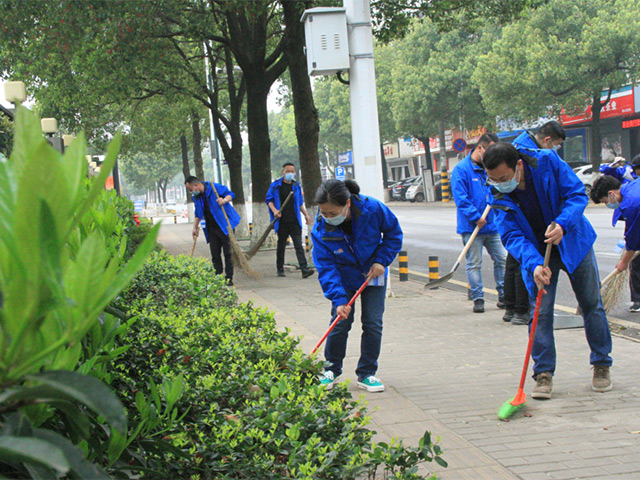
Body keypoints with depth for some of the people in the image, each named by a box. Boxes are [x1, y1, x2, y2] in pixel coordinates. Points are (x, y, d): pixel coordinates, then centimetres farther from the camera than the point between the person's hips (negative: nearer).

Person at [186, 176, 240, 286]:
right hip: (212, 229, 6)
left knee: (227, 253, -4)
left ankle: (229, 278, 1)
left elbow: (231, 194, -8)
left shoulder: (215, 188, -10)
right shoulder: (196, 197, 10)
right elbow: (198, 214, 22)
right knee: (215, 254, 2)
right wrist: (195, 228, 19)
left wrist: (224, 200, -27)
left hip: (225, 226, -6)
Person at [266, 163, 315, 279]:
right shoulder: (276, 185, 1)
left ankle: (304, 269, -15)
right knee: (281, 245, 8)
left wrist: (306, 214, 15)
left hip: (295, 221, 2)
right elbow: (269, 200, 2)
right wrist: (274, 210, -15)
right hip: (282, 222, -2)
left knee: (299, 245, -7)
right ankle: (280, 269, 21)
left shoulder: (296, 186, 13)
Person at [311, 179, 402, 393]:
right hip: (343, 277, 0)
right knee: (340, 323, -6)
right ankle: (331, 369, 16)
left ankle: (367, 374, 10)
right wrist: (338, 299, -31)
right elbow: (326, 267, -23)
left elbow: (394, 234, -8)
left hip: (373, 273, 0)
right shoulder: (321, 229, -25)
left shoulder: (373, 209, -27)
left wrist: (381, 260, -17)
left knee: (373, 323, -4)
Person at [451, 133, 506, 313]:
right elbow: (461, 199, -14)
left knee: (502, 259, 5)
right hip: (471, 228, -6)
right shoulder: (462, 169, -8)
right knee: (474, 264, 1)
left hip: (492, 226, 6)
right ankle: (478, 298, 9)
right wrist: (476, 217, -19)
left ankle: (504, 296, 16)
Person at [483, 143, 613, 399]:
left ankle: (602, 365, 21)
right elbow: (512, 235, -23)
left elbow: (577, 194, -19)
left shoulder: (547, 161, -24)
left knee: (592, 304, 6)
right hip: (537, 253, 0)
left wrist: (562, 224, -37)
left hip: (573, 242, 0)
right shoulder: (499, 196, -19)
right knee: (540, 311, -8)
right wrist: (534, 264, -40)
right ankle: (544, 373, 1)